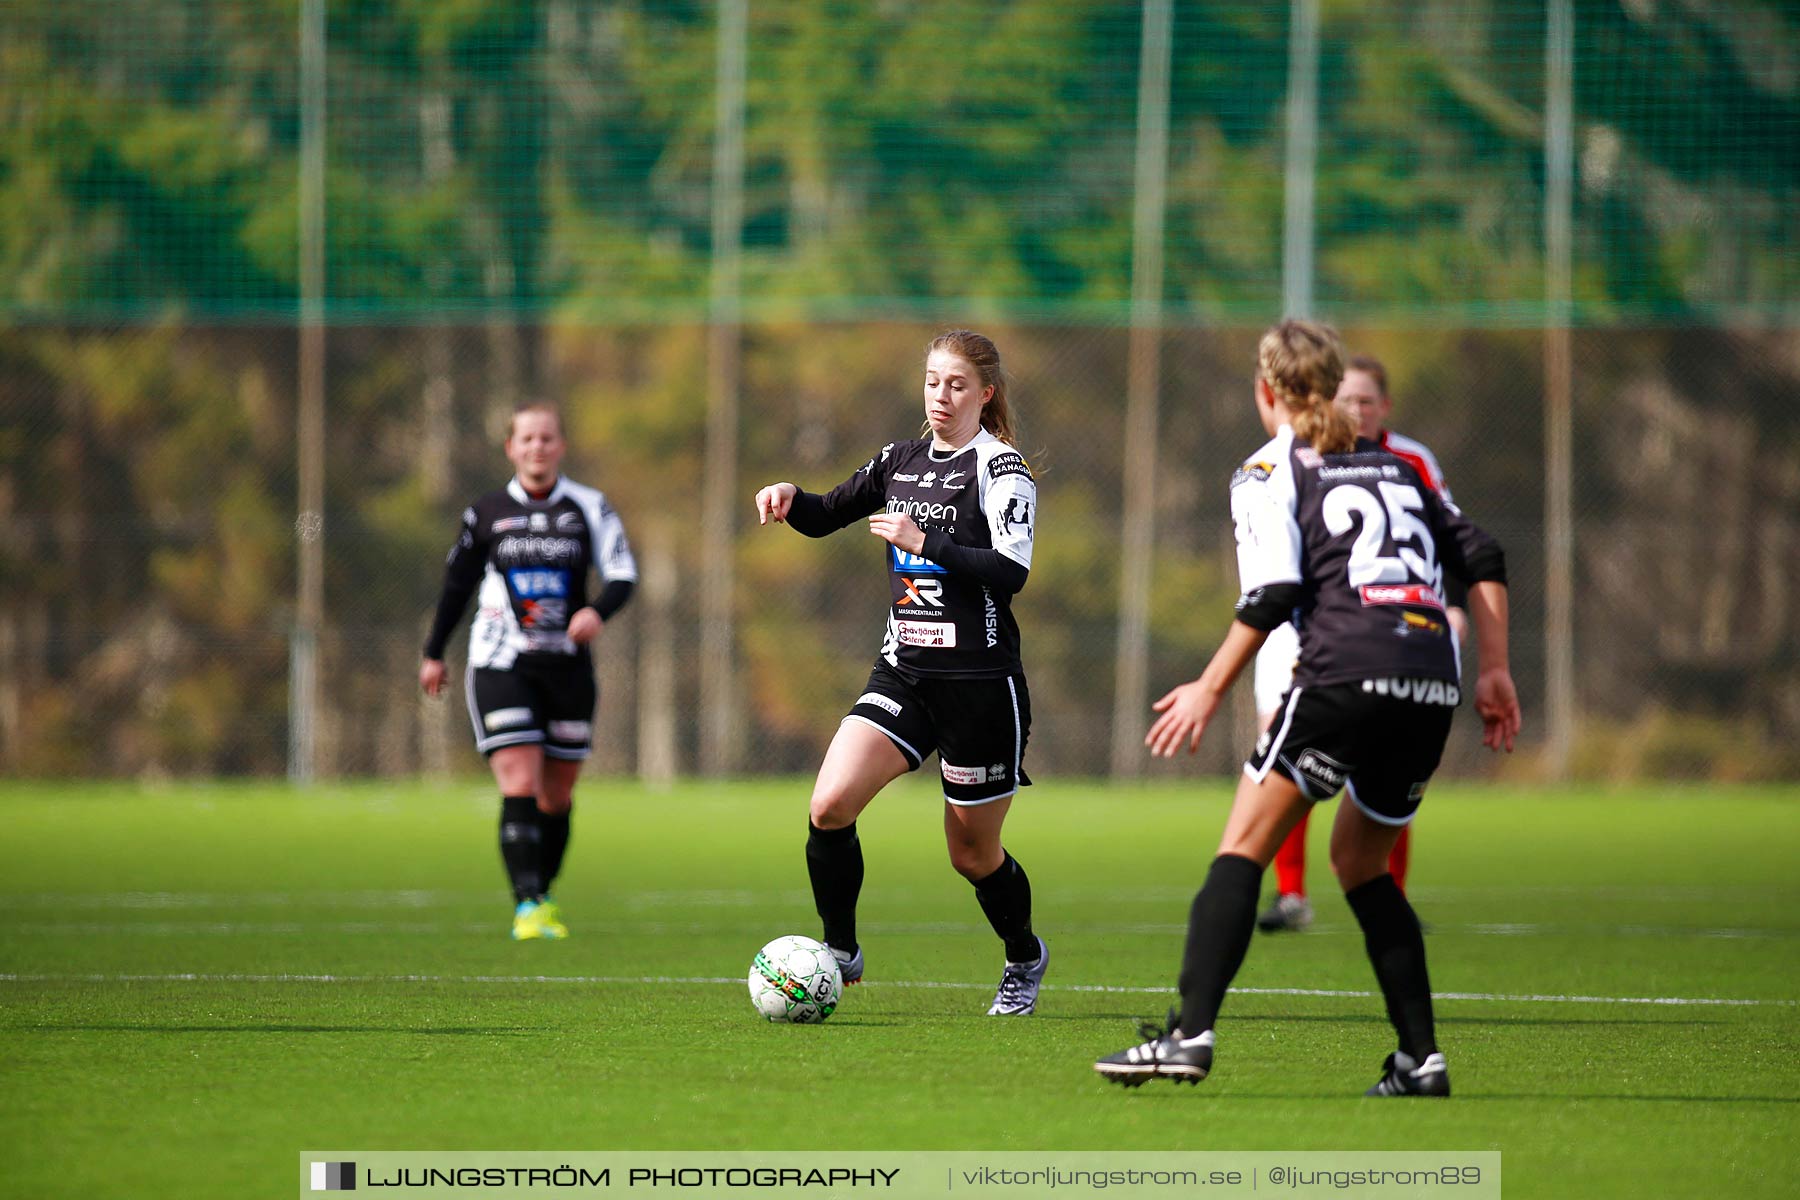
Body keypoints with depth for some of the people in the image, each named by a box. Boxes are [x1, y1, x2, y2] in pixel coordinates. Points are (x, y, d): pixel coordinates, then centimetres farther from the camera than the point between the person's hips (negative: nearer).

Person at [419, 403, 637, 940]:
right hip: (501, 667, -2)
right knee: (519, 785, -15)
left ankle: (543, 897, 25)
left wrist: (597, 611, -24)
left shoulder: (588, 508, 3)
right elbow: (457, 585, 15)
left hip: (567, 667, 2)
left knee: (557, 796, 7)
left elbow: (623, 575, -4)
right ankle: (526, 907, -19)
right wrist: (434, 653, 18)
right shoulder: (485, 514, 4)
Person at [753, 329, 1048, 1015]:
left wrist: (922, 540, -24)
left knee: (973, 854, 7)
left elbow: (1011, 571, -21)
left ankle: (1025, 958, 35)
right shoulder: (903, 461, 11)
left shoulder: (1001, 468, -8)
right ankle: (840, 952, -1)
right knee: (829, 805, -16)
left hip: (981, 683, -5)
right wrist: (789, 497, -1)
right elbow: (823, 518, 21)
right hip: (903, 672, 5)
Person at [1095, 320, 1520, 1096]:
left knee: (1244, 847, -3)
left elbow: (1273, 593, -5)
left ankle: (1191, 1032, -18)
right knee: (1361, 864, 21)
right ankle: (1421, 1056, 12)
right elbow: (1480, 561, 18)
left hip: (1346, 672, -6)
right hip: (1432, 683, 6)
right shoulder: (1393, 467, 26)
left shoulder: (1269, 471, 9)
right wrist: (1493, 670, 17)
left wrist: (1210, 690, 1)